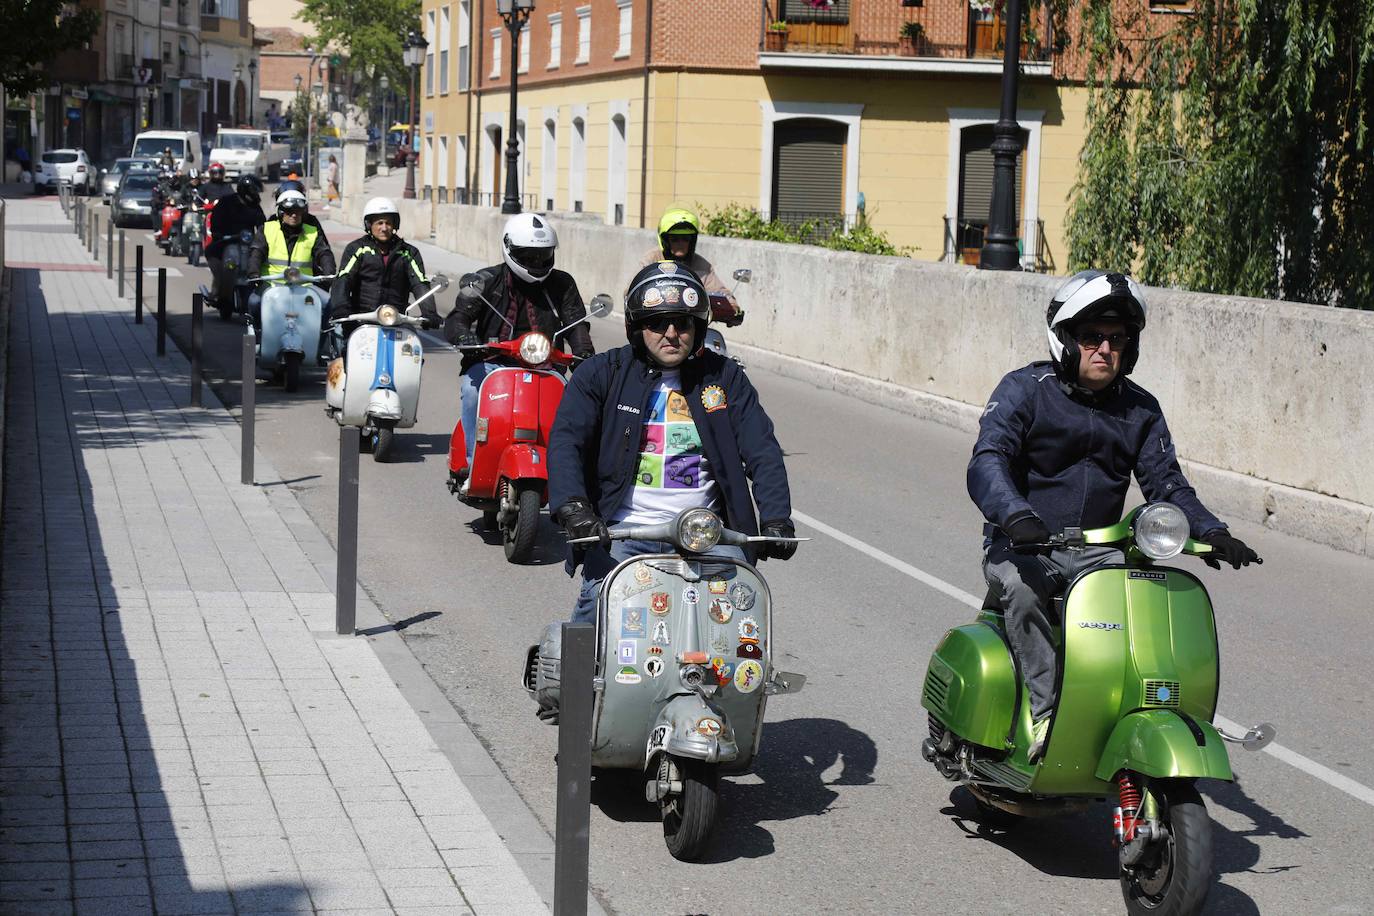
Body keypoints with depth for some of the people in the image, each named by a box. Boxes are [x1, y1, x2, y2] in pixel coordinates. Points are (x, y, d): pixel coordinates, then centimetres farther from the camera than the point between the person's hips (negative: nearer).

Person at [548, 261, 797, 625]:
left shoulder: (725, 377, 10)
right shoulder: (601, 373, 5)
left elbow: (762, 451, 4)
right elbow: (565, 441, -6)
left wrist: (776, 519, -13)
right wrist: (572, 507, -25)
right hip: (621, 528, -1)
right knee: (600, 600, -23)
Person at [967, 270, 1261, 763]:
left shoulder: (1139, 409, 11)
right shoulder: (1024, 390, -4)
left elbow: (1165, 482, 8)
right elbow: (987, 463, -18)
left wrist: (1210, 531, -12)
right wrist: (1015, 515, -39)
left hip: (1098, 551, 4)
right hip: (1023, 544, -4)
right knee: (1020, 584, -37)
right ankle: (1046, 713, -34)